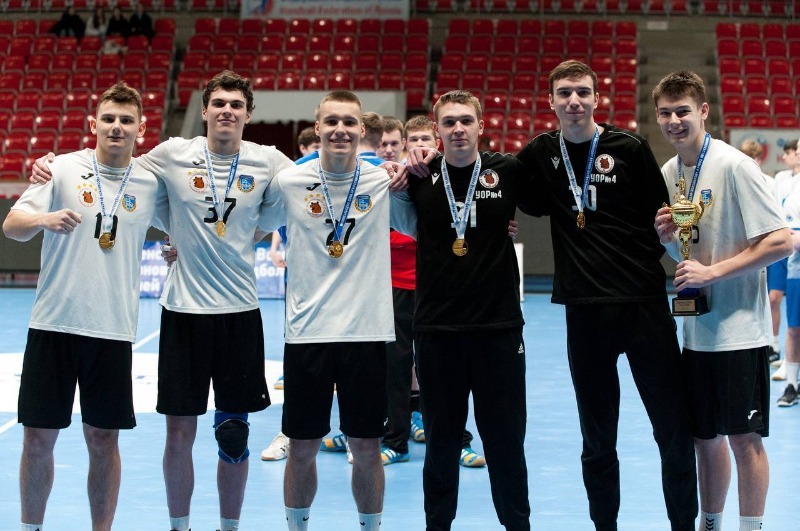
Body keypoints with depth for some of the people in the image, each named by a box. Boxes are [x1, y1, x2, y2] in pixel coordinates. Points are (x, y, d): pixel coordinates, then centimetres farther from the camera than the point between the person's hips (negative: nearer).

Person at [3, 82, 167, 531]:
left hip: (114, 330, 1)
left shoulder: (151, 183, 5)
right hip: (54, 323, -1)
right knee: (38, 439, 5)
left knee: (104, 440, 6)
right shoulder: (63, 168, 0)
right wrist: (45, 219, -26)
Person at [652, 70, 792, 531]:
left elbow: (781, 241, -19)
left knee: (744, 438, 0)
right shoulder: (668, 173, 8)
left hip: (739, 330, -7)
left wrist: (711, 272, -21)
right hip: (695, 329, 7)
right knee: (706, 437, 15)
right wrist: (668, 236, -4)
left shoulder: (733, 166, -14)